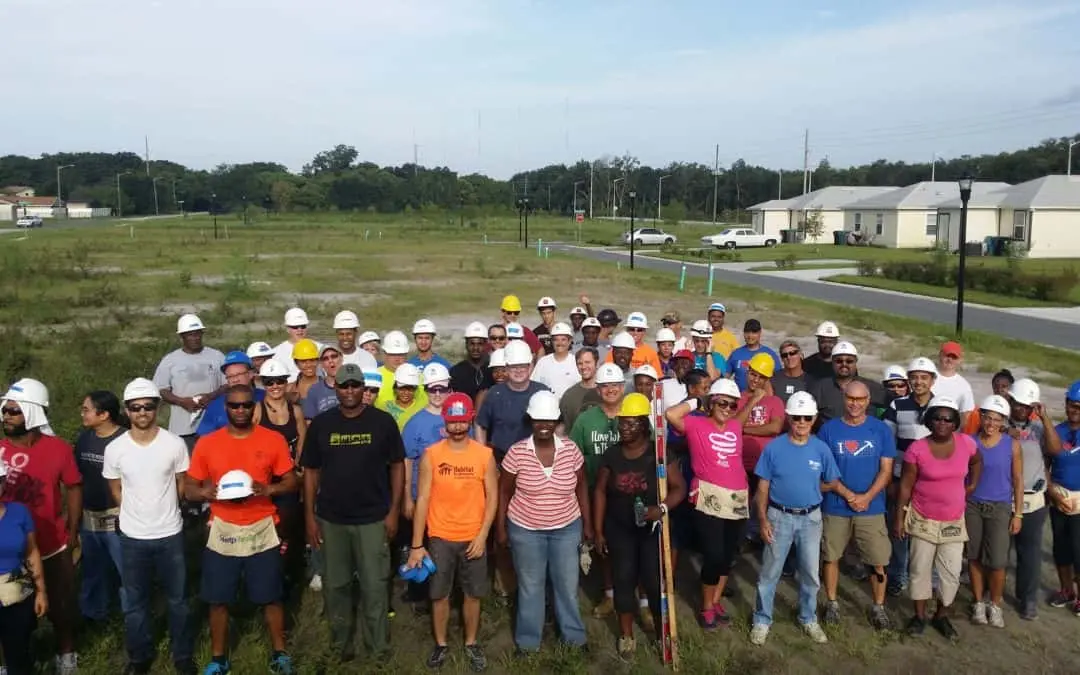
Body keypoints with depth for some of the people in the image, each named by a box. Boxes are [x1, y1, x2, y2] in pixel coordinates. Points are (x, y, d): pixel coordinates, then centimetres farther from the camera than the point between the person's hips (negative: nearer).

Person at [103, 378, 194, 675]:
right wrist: (136, 514, 6)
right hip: (132, 537, 1)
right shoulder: (115, 449, -9)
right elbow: (116, 490, 6)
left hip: (170, 535, -1)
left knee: (177, 600, 13)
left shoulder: (174, 444, -11)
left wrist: (162, 510, 8)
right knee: (135, 603, 15)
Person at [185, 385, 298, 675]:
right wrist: (205, 492, -19)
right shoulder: (206, 443, -2)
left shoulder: (273, 440, -3)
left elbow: (291, 482, 1)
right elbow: (189, 489, 3)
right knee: (218, 599, 9)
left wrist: (268, 489, -19)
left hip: (262, 531, -1)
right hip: (222, 532, 1)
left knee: (270, 597, 8)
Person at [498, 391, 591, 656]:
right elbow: (504, 492, -3)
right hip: (525, 530, -1)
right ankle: (528, 639, 31)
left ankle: (573, 633, 35)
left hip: (567, 528, 2)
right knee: (529, 585, 13)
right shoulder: (517, 452, -13)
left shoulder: (571, 449, -8)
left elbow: (580, 488, 3)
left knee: (568, 583, 15)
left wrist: (587, 523, 5)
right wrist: (501, 528, -2)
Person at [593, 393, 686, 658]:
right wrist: (598, 530, 1)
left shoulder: (659, 453, -12)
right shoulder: (611, 454, -4)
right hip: (619, 529, 2)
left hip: (652, 529, -2)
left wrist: (662, 508, -28)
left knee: (654, 581, 1)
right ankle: (626, 635, 24)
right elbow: (600, 492, 2)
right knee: (623, 580, 8)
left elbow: (679, 488, -9)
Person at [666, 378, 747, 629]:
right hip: (709, 500, -6)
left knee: (728, 555, 15)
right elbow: (671, 415, -20)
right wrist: (695, 402, -9)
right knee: (714, 555, -5)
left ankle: (716, 601, 33)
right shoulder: (696, 424, -6)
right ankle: (706, 607, 17)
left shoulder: (736, 427, 11)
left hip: (737, 499, 6)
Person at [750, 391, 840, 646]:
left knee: (810, 573, 15)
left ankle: (809, 620, 35)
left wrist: (808, 489, 1)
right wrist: (763, 520, -11)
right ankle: (762, 621, 22)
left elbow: (832, 483, 7)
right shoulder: (774, 448, -11)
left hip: (811, 517, 2)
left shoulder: (821, 449, -6)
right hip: (780, 517, -2)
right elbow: (763, 487, -7)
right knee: (770, 573, 8)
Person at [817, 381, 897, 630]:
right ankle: (832, 602, 26)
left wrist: (867, 497, -14)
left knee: (878, 561, 2)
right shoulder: (828, 429, -2)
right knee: (831, 556, 10)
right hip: (835, 507, 0)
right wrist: (847, 494, -13)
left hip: (872, 508, 0)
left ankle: (878, 607, 18)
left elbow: (886, 470, -2)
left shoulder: (881, 430, 0)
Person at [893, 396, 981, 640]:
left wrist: (972, 485, 9)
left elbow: (977, 461, 19)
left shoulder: (966, 443, -6)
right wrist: (899, 518, -7)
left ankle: (942, 616, 27)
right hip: (923, 520, -2)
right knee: (920, 569, 7)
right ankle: (919, 616, 24)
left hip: (953, 521, 3)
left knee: (951, 572, 6)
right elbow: (905, 486, -7)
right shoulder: (917, 449, -14)